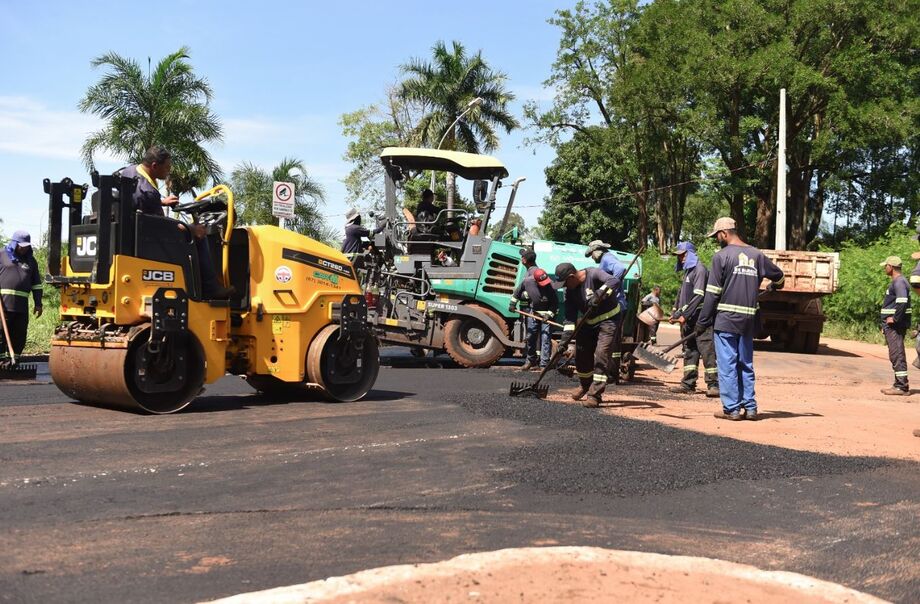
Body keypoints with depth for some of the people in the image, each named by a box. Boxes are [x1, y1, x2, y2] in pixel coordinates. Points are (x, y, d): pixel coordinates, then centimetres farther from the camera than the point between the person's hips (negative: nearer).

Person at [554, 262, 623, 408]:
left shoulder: (593, 275, -22)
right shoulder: (570, 292, -5)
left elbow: (615, 281, -37)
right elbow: (570, 318, -5)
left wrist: (599, 294, -47)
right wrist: (564, 341, -13)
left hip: (609, 320, -7)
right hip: (589, 322, 7)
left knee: (601, 355, -15)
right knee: (581, 354, 10)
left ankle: (595, 395, -11)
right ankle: (585, 385, 37)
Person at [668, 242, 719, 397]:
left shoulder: (699, 269, -9)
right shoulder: (687, 271, 19)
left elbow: (698, 296, -17)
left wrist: (685, 315, -19)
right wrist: (675, 313, 17)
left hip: (700, 317, -9)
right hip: (688, 319, 9)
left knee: (707, 349, -9)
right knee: (689, 350, 10)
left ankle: (714, 384, -8)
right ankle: (688, 384, 14)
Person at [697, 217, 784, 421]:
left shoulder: (722, 256, -7)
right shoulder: (756, 255, 8)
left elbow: (712, 293, -9)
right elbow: (779, 276, 21)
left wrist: (702, 322, -4)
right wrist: (774, 286, 45)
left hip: (725, 319, -5)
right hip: (748, 320, 5)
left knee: (727, 365, 1)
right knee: (746, 365, 13)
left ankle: (732, 409, 2)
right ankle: (750, 407, 14)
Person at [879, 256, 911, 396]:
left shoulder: (899, 282, -14)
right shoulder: (896, 281, 18)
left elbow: (902, 301, -29)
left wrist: (894, 318, -21)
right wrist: (886, 322, 21)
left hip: (895, 325, -11)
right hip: (893, 325, 11)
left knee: (897, 355, -9)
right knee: (896, 355, 14)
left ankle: (902, 387, -9)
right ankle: (899, 384, 20)